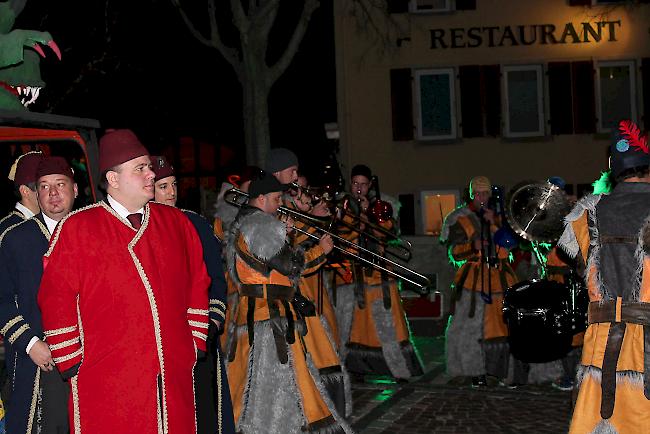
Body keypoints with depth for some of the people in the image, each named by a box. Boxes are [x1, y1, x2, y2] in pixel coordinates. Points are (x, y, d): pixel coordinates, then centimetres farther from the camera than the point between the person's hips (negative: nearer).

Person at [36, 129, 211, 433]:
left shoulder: (176, 222, 11)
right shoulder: (76, 228, -1)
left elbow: (198, 286, 16)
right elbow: (56, 299, -3)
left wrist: (195, 343, 11)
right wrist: (71, 363, -4)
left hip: (174, 377, 4)